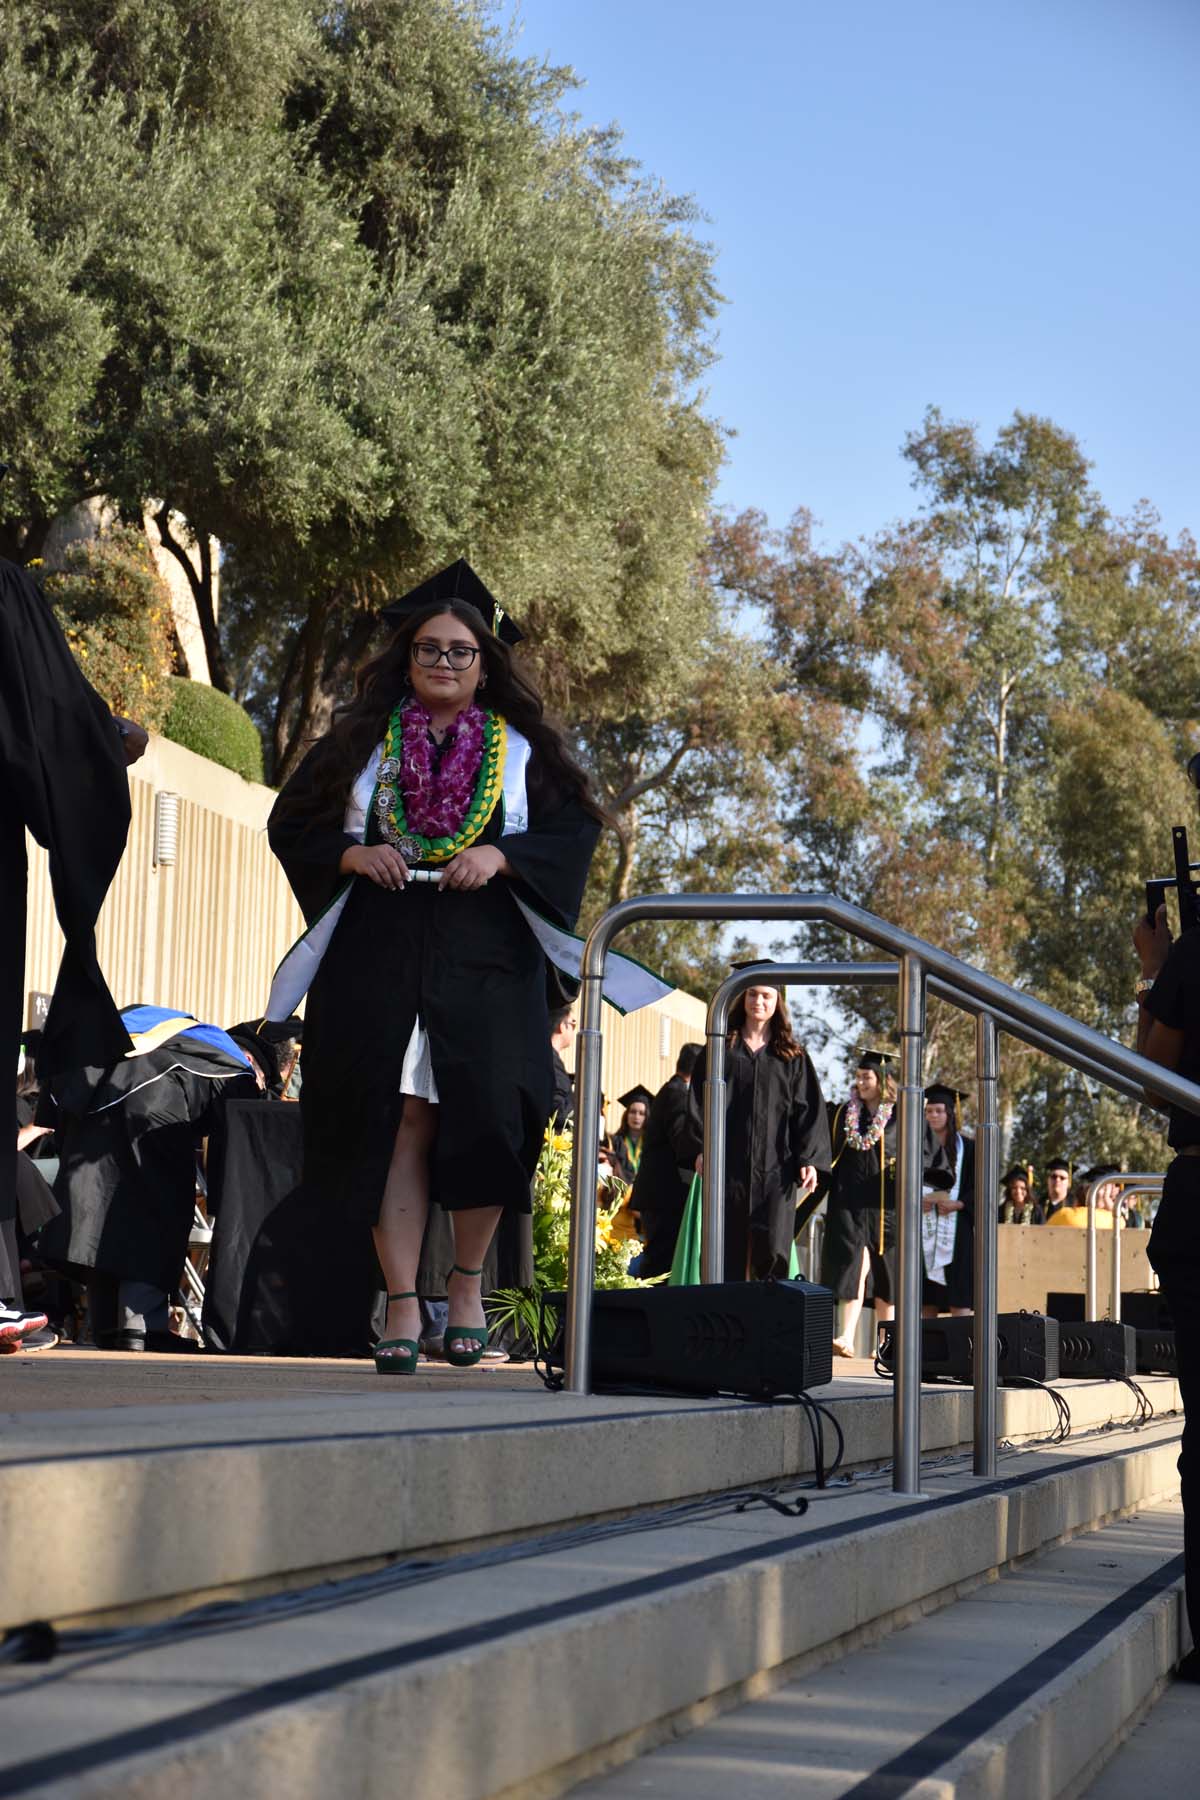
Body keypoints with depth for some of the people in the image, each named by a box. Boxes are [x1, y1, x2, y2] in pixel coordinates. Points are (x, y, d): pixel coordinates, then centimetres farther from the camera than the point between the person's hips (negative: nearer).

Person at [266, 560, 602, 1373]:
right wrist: (351, 855, -8)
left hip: (484, 963, 0)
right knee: (398, 1124, -5)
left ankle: (466, 1280, 12)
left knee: (483, 1118, -10)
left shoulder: (522, 749, 11)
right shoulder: (362, 741, 13)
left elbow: (576, 826, 3)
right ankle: (403, 1306, -1)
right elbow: (293, 823, 11)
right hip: (378, 961, 1)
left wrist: (501, 856, -13)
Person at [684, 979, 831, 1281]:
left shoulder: (793, 1057, 11)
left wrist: (808, 1159, -6)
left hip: (775, 1167, 0)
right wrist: (701, 1148, -7)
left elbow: (809, 1111, 6)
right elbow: (699, 1101, 6)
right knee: (730, 1250, 0)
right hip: (729, 1164, 1)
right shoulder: (721, 1050, 11)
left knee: (772, 1248, -11)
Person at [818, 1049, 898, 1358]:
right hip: (848, 1202, 1)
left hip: (884, 1205, -1)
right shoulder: (843, 1113, 12)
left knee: (883, 1273, 5)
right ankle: (846, 1337, -22)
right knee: (853, 1264, -13)